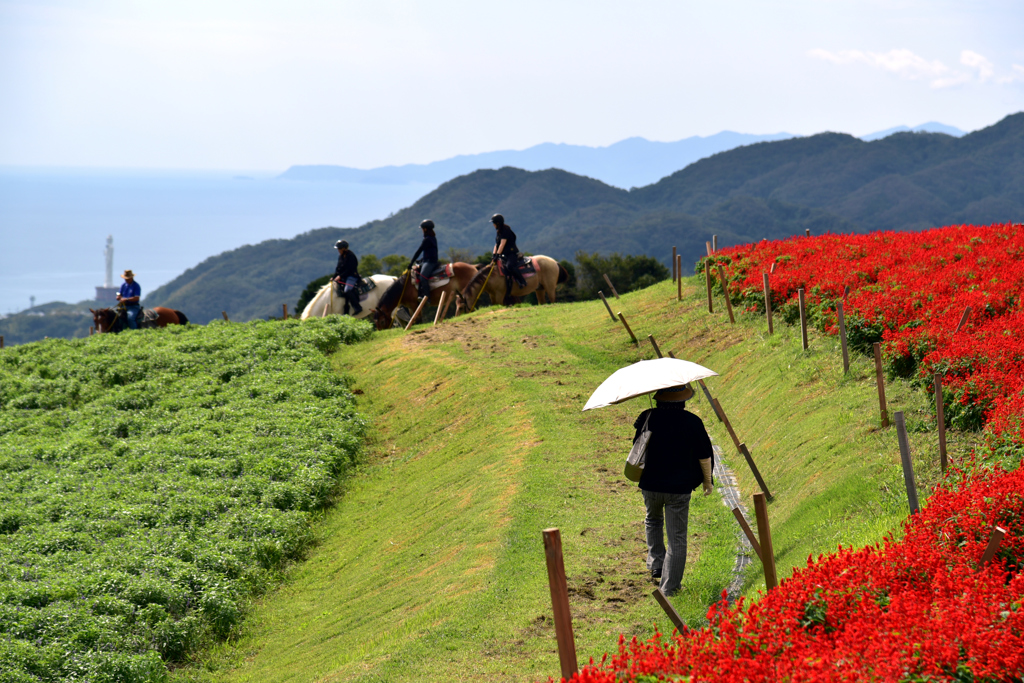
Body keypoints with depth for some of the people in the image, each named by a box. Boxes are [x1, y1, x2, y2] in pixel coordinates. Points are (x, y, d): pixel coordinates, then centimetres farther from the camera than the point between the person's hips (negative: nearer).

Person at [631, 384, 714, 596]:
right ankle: (669, 587, 7)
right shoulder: (692, 422, -11)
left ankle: (655, 563, 26)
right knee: (677, 538, 6)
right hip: (679, 488, -2)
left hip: (650, 484, 2)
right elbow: (704, 456, -3)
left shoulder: (648, 418, -8)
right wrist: (708, 481, 13)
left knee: (653, 522, 32)